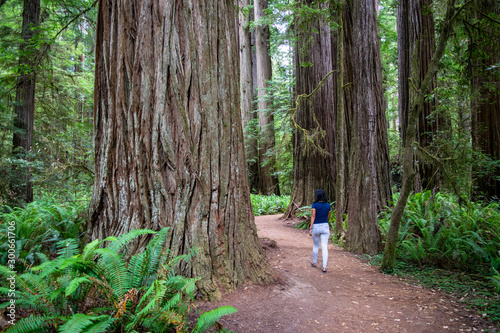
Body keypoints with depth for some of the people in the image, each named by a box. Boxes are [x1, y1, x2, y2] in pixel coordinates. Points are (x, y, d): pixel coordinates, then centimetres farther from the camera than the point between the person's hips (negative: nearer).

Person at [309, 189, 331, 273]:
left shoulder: (315, 205, -10)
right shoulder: (328, 205, 1)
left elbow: (313, 216, -14)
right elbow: (328, 217, 9)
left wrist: (310, 228, -13)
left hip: (316, 227, -2)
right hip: (325, 227, 2)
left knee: (315, 246, 18)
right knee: (325, 247, 1)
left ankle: (314, 262, 34)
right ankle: (324, 267, -4)